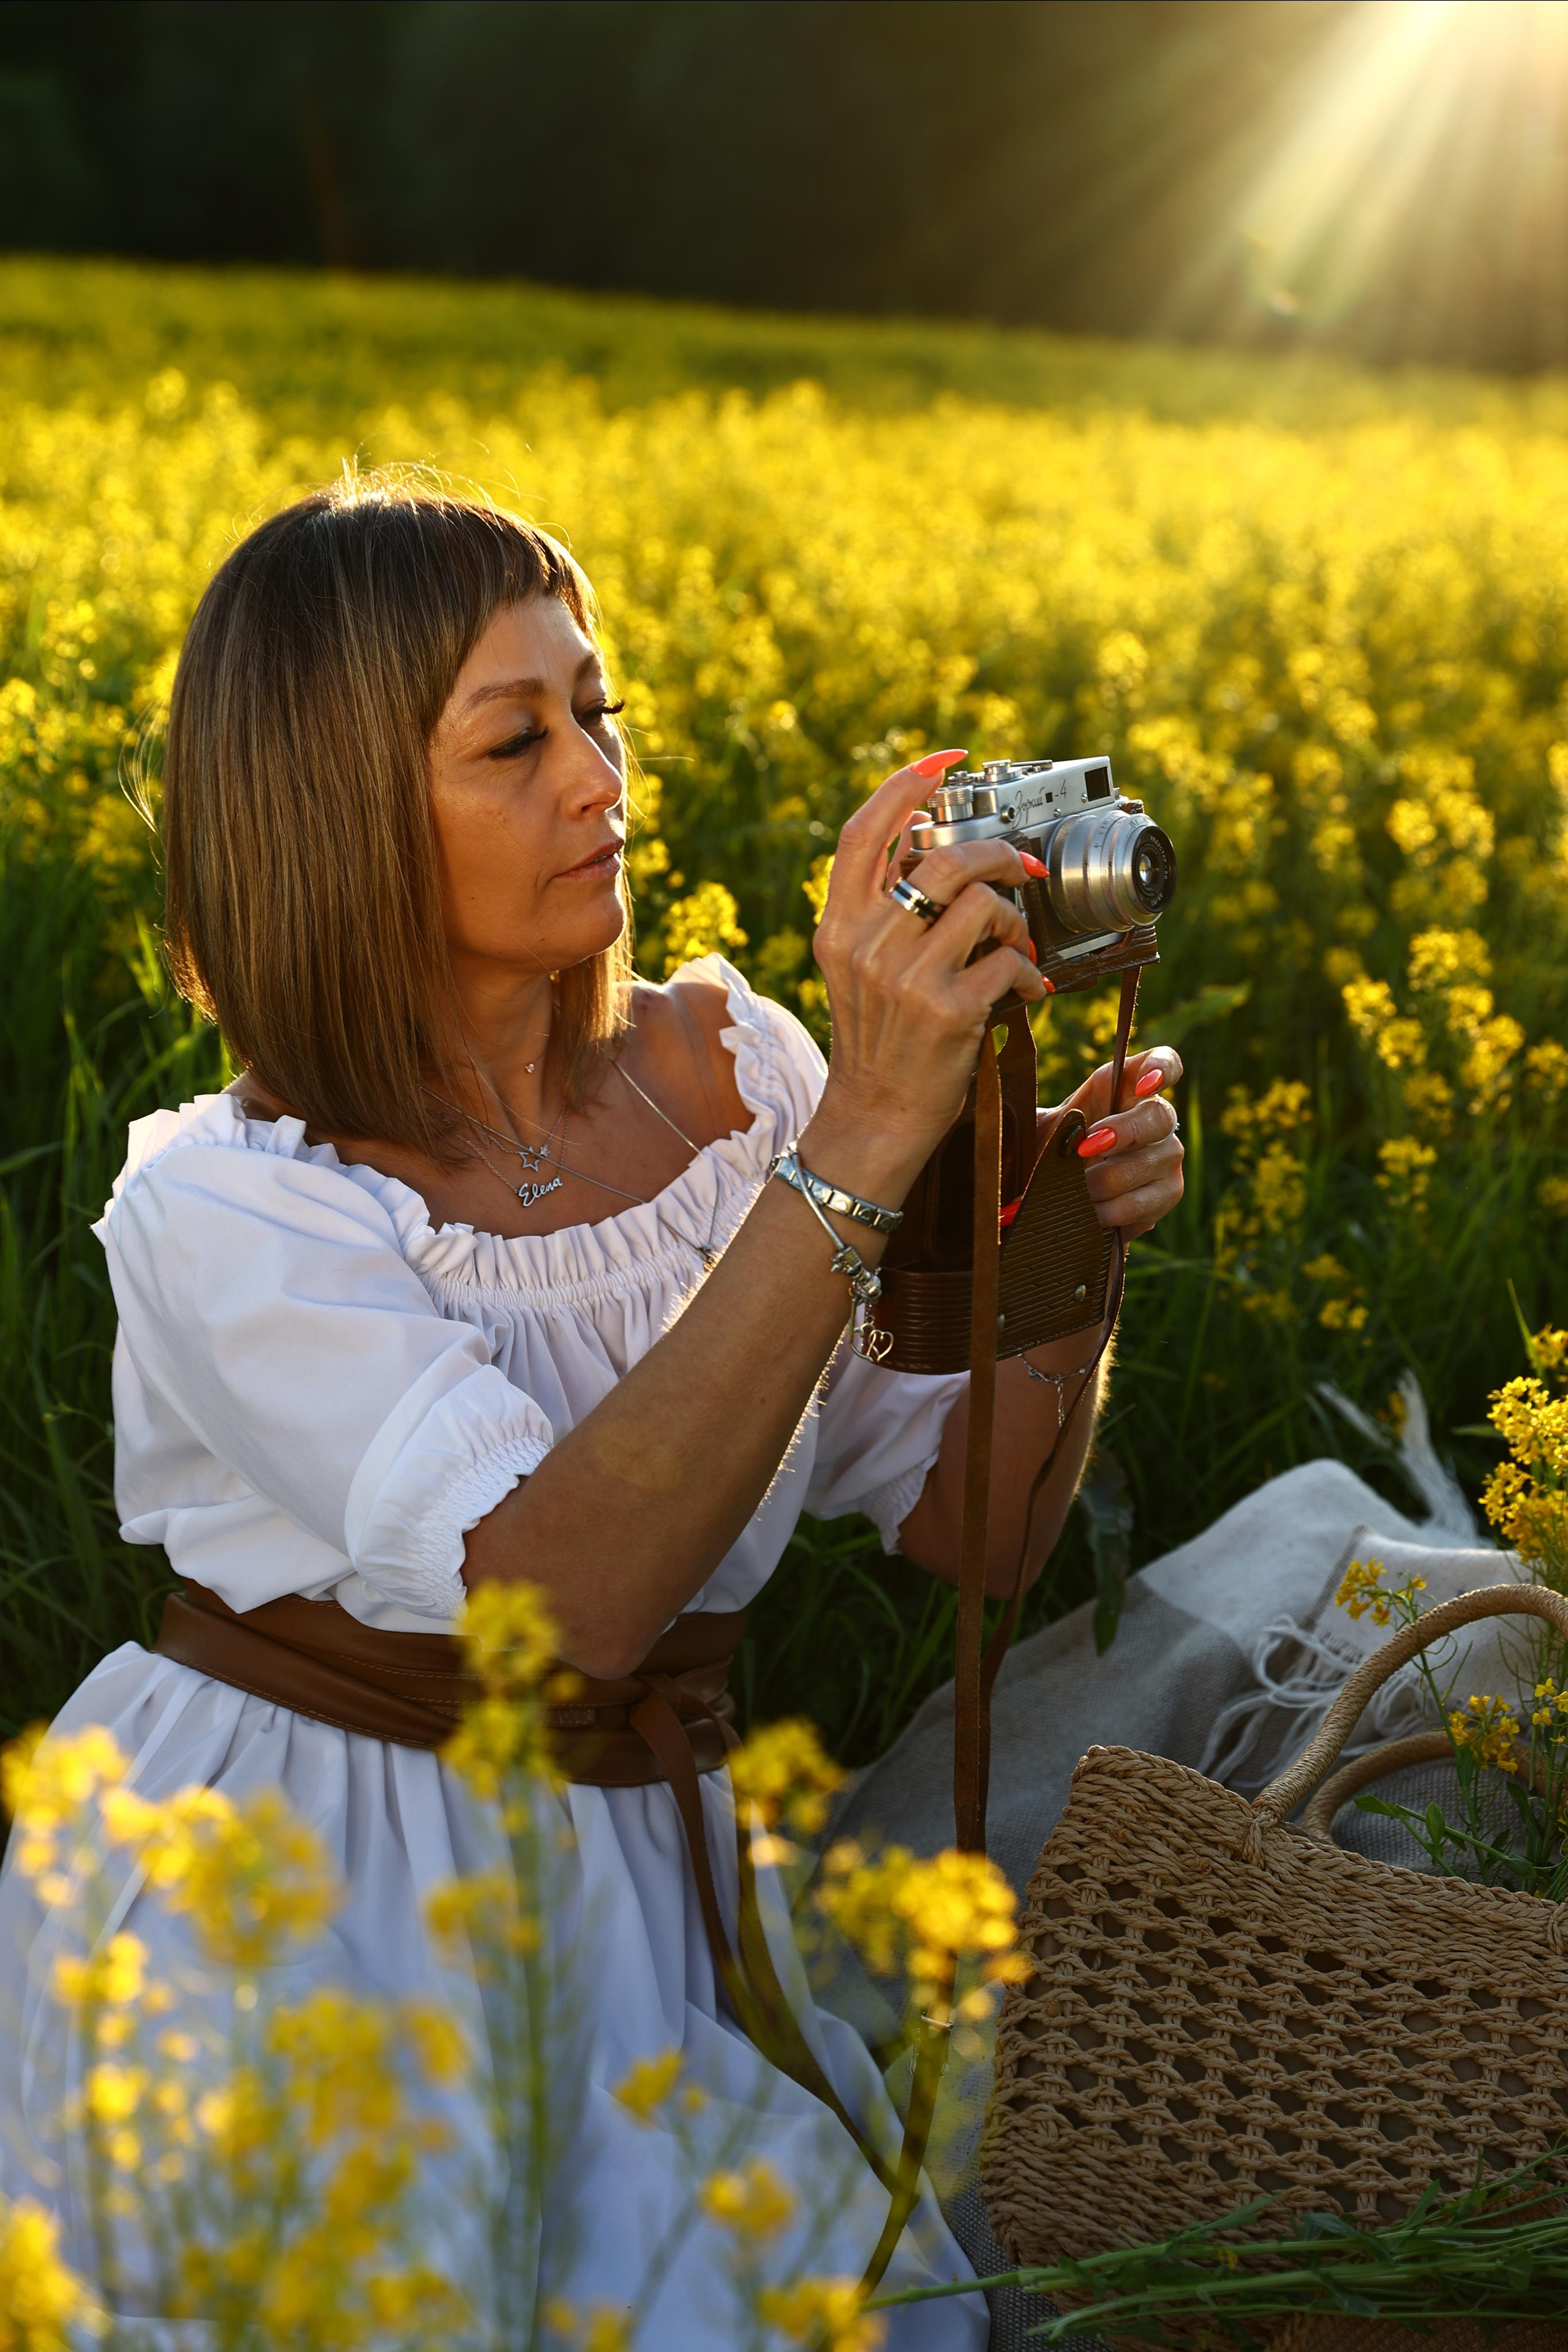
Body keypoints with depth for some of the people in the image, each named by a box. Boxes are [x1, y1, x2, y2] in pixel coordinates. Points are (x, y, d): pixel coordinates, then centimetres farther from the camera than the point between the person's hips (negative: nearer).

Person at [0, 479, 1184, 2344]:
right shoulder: (219, 1207, -15)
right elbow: (569, 1591, -29)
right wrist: (862, 1134, -32)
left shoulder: (732, 1067, 0)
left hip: (622, 1894, 4)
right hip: (272, 1916, -4)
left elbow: (972, 1533, 3)